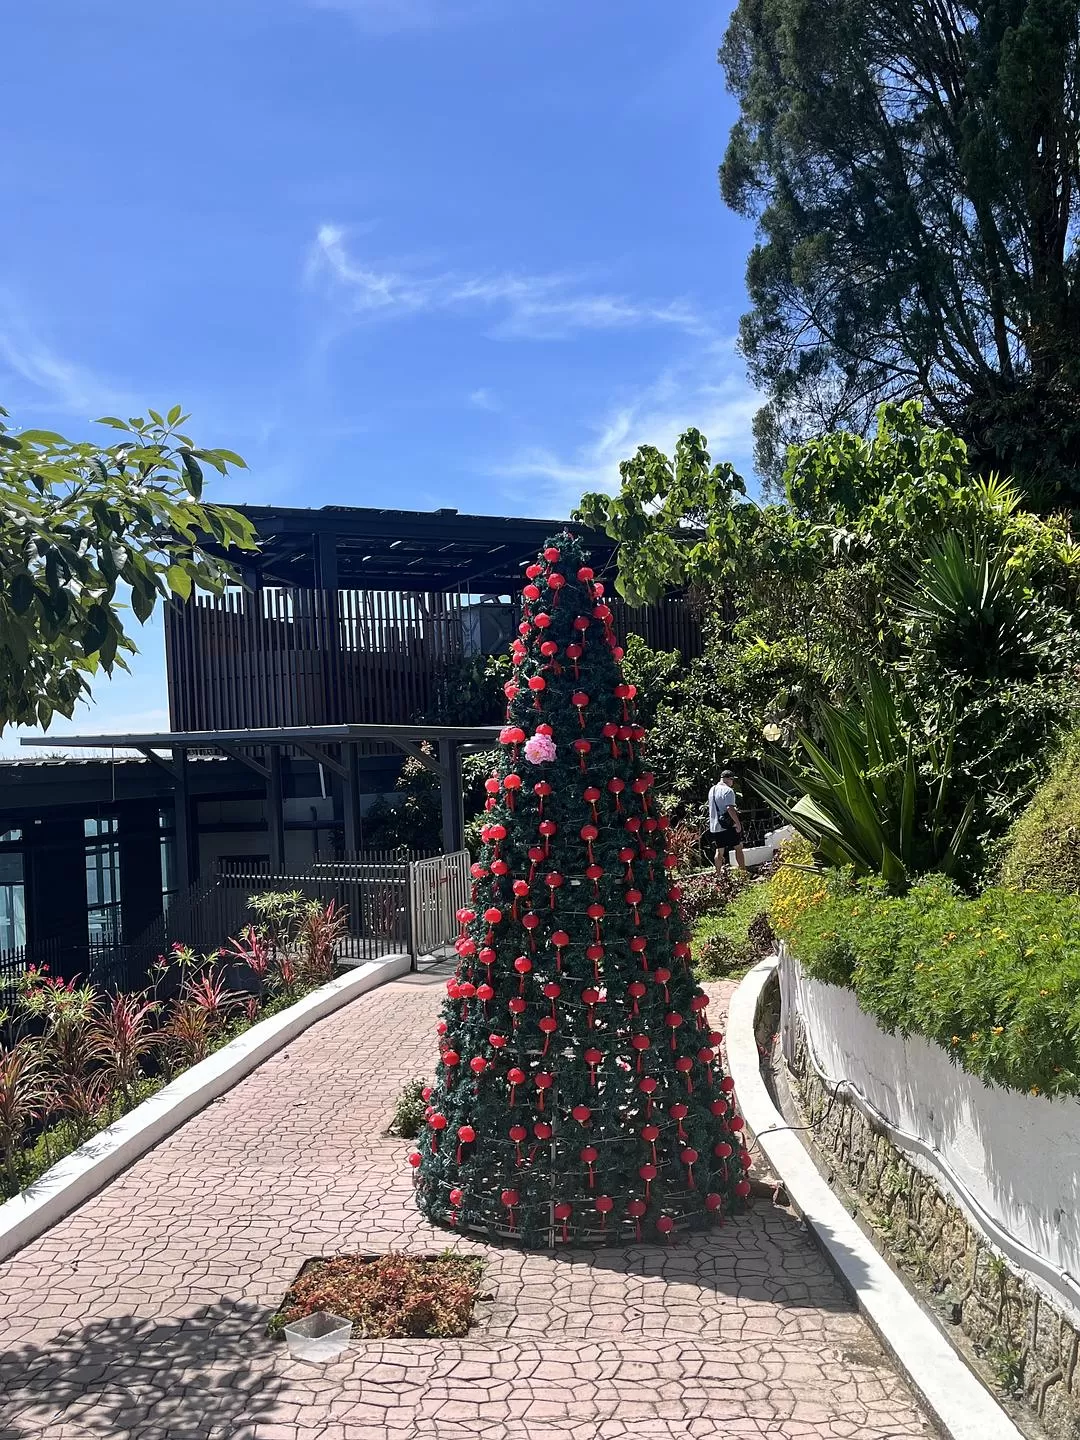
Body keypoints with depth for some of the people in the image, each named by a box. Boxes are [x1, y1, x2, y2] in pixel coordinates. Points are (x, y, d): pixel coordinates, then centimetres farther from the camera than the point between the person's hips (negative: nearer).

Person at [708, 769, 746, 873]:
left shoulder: (712, 790, 12)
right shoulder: (728, 790, -13)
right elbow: (730, 808, -23)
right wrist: (738, 823, -18)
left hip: (714, 826, 7)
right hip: (728, 826, -7)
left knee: (719, 851, 10)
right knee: (738, 848, 3)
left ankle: (719, 874, 10)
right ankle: (743, 871, 3)